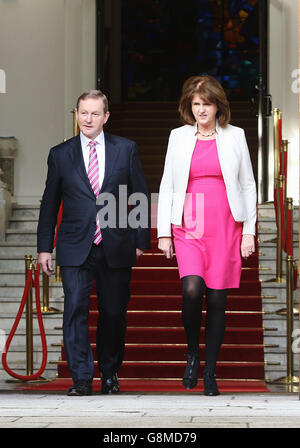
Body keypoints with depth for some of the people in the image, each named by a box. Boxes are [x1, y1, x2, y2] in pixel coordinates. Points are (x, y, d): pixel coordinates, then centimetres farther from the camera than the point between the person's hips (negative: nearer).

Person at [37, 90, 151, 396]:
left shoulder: (126, 150, 6)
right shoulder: (60, 154, 6)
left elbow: (140, 196, 8)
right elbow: (49, 204, 10)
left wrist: (141, 241, 4)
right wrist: (44, 247, 6)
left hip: (116, 246, 0)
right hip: (75, 247, 0)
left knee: (114, 313, 7)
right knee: (75, 310, -9)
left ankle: (110, 374, 24)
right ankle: (81, 379, -3)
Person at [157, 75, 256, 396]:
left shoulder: (235, 136, 8)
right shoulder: (179, 137, 10)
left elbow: (248, 185, 10)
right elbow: (167, 186, 11)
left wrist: (249, 231, 3)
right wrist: (163, 233, 6)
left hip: (226, 226, 0)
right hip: (188, 226, 0)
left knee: (217, 298, 0)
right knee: (192, 289, -21)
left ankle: (210, 372, 12)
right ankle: (192, 353, 3)